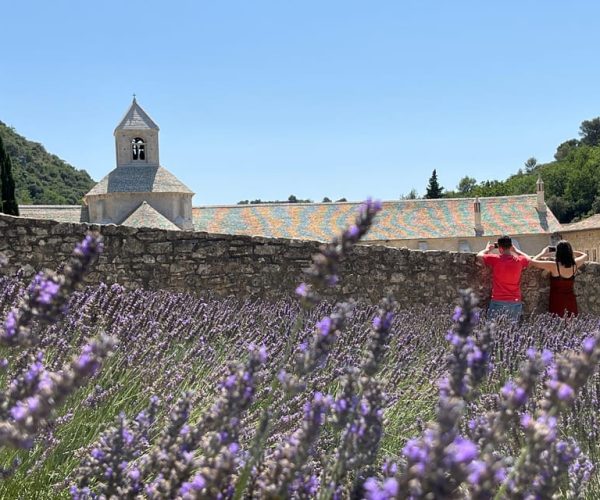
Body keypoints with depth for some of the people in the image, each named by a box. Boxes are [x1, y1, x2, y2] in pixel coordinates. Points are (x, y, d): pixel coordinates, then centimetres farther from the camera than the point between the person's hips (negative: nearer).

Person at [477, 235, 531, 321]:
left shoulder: (495, 259, -9)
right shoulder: (519, 260, -1)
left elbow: (479, 256, 8)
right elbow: (529, 259, 24)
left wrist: (488, 249, 25)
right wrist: (515, 250, 28)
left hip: (498, 302, -3)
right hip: (515, 302, 3)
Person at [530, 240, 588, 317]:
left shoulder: (553, 266, -16)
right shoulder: (574, 265, -4)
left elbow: (533, 261, -9)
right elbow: (584, 255, 19)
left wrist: (543, 253, 6)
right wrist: (568, 251, 18)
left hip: (557, 301, -4)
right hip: (571, 301, 4)